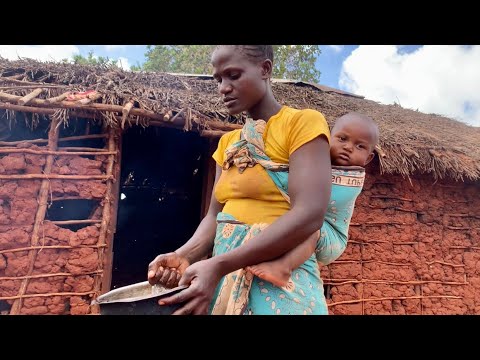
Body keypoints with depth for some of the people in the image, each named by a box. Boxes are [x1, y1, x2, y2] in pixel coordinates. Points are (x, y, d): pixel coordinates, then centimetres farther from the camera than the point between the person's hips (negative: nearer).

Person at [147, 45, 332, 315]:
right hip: (225, 279, 7)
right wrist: (185, 255, -12)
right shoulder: (228, 142, 11)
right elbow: (216, 215, 7)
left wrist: (219, 265, -25)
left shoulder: (303, 121, -10)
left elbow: (309, 215, -21)